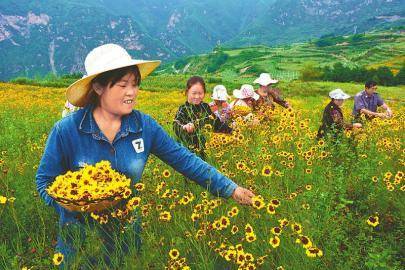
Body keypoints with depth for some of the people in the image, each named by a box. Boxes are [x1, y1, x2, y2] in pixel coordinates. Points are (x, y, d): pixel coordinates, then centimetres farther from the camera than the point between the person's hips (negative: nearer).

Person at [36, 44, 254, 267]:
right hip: (79, 240, -2)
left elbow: (184, 160, -8)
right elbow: (45, 181, -7)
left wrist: (230, 188, -10)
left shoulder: (145, 126, -12)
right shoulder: (66, 130, -17)